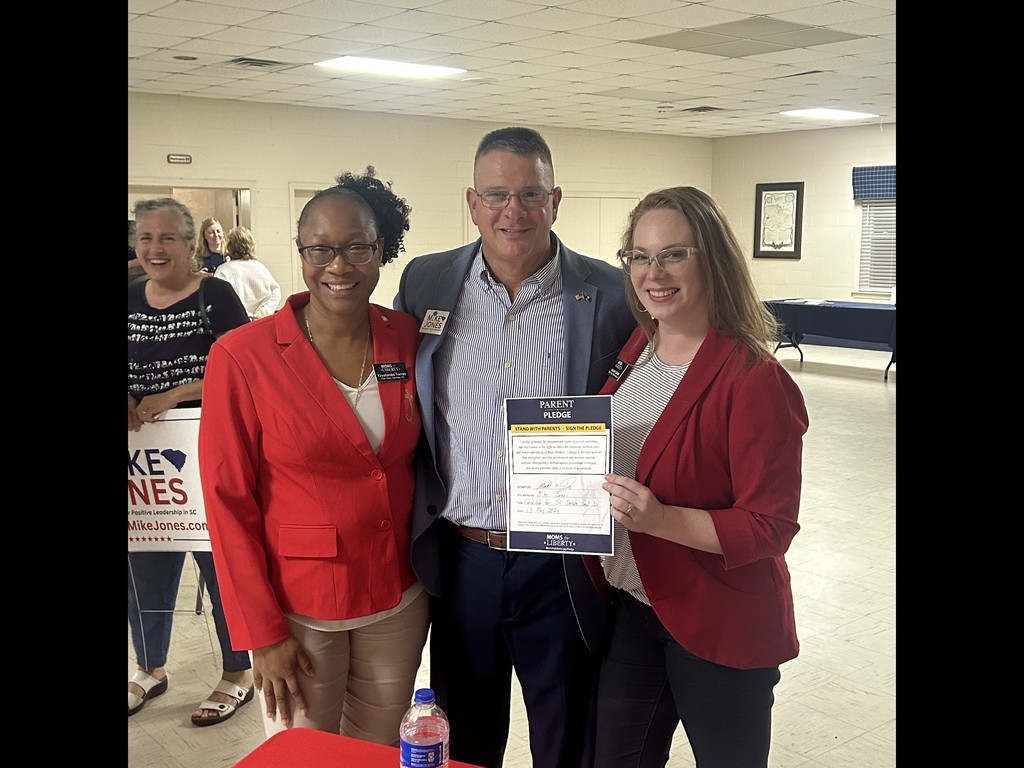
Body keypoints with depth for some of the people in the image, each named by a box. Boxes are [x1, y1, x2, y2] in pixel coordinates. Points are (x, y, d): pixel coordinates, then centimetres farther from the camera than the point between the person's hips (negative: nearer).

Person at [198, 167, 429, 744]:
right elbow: (229, 501, -10)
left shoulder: (408, 340, -2)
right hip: (297, 606, -3)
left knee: (382, 755, 19)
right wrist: (262, 632, -10)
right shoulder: (242, 357, -13)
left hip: (398, 600, 3)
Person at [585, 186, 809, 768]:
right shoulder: (632, 350, 1)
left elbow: (771, 526, -20)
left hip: (718, 628, -6)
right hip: (628, 605, 6)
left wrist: (661, 518, -32)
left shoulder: (754, 380, -20)